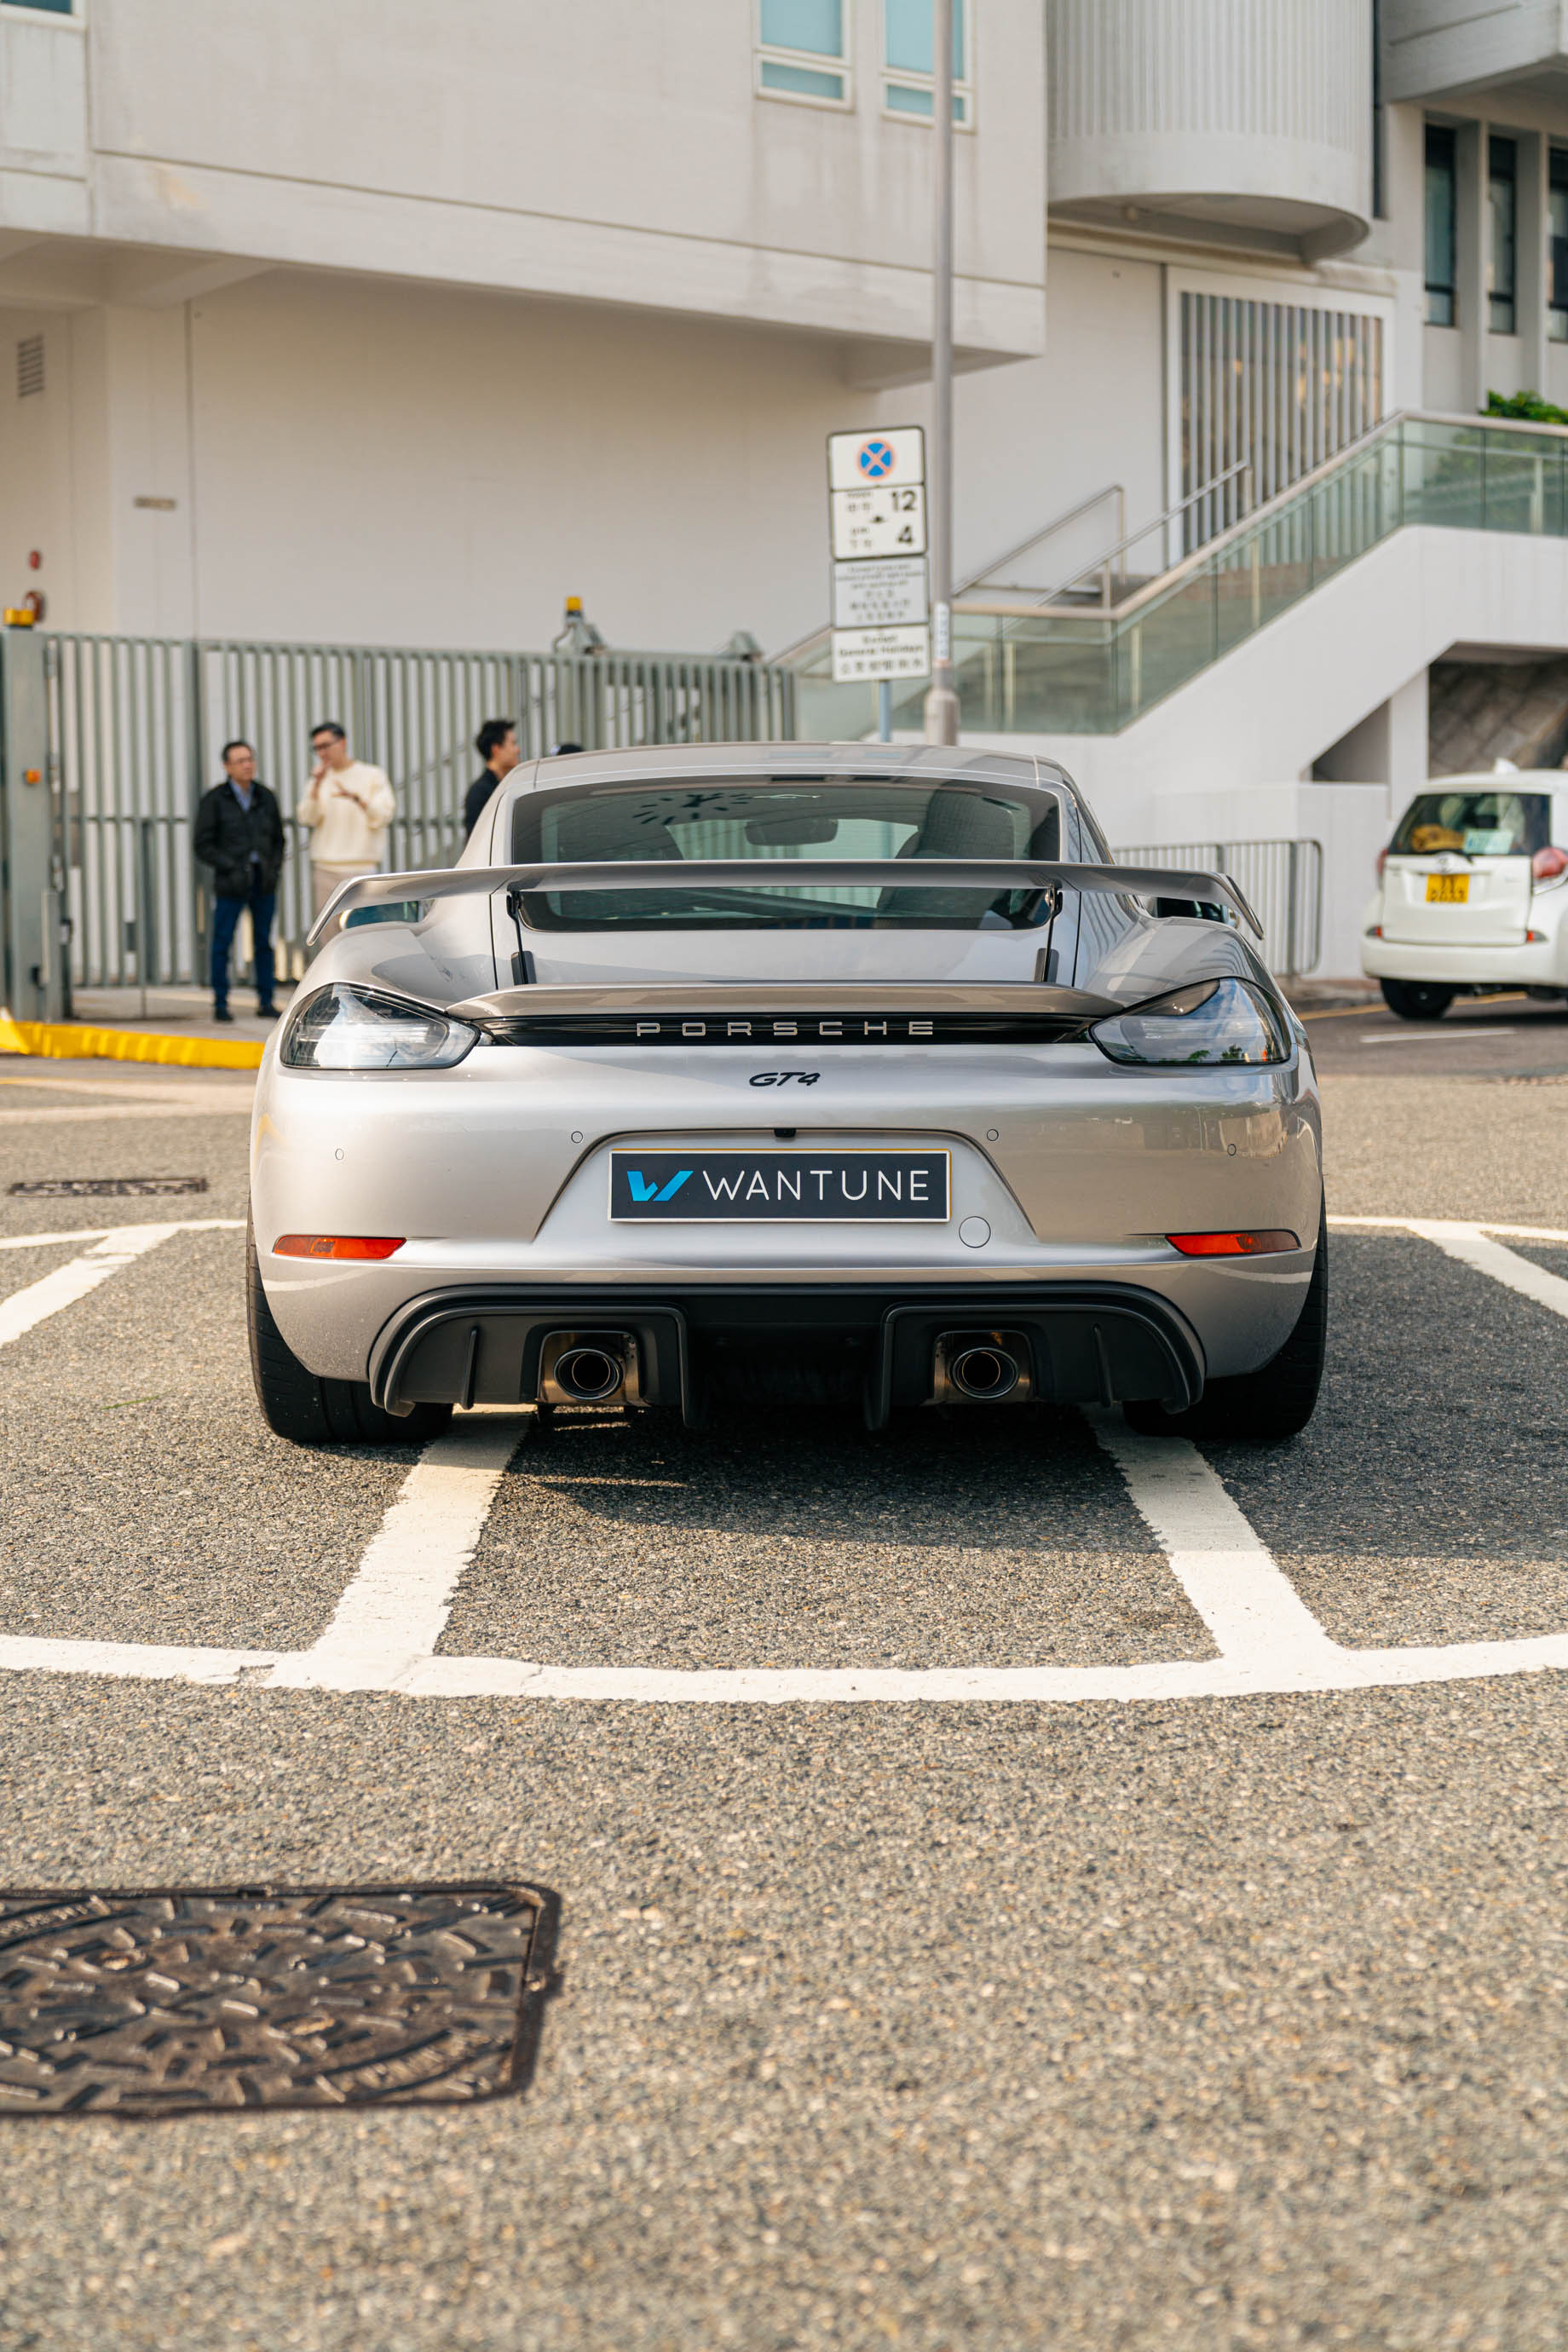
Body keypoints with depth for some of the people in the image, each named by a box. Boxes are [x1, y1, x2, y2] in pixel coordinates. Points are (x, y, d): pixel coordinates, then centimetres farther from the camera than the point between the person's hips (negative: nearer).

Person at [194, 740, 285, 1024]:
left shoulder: (266, 797, 7)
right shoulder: (214, 799, -4)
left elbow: (277, 839, 15)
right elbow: (203, 846, -5)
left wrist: (275, 868, -2)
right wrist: (232, 869, -14)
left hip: (263, 881, 3)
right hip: (232, 883, -3)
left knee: (264, 941, 5)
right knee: (222, 942, -4)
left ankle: (265, 1003, 10)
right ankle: (220, 1004, 3)